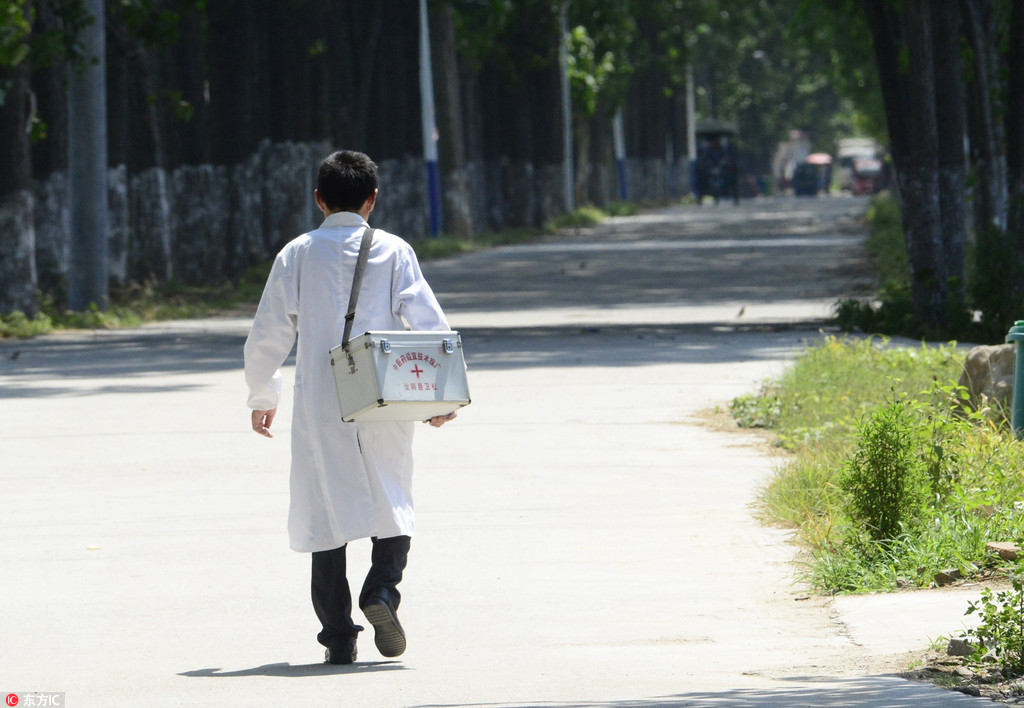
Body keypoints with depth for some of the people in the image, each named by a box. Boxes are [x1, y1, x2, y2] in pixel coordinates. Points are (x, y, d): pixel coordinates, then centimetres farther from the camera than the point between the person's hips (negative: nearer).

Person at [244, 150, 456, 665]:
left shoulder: (298, 254, 4)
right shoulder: (393, 251, 3)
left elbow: (267, 334, 5)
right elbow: (428, 321, -5)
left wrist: (262, 396, 19)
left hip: (320, 405, 0)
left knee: (326, 512, 5)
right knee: (391, 503, 14)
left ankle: (338, 636, -1)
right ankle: (382, 589, -12)